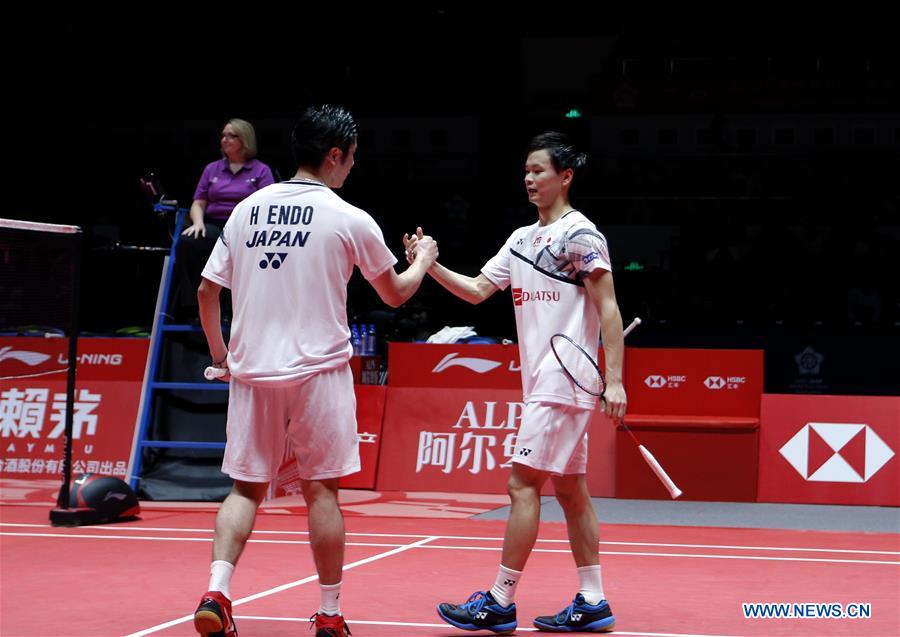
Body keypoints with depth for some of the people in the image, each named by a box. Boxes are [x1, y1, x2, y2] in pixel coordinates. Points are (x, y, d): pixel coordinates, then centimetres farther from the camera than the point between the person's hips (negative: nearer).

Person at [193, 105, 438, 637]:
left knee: (246, 488, 10)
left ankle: (216, 593, -8)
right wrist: (423, 260, 28)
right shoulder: (351, 220, -5)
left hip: (251, 372, 3)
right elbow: (394, 294, 9)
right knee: (321, 489, 5)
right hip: (317, 371, -3)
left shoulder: (247, 209, 6)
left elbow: (208, 289, 9)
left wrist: (220, 354, 22)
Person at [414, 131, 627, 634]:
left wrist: (615, 380, -18)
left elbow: (608, 308, -12)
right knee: (570, 489, 9)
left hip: (563, 382, -9)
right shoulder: (521, 239, 15)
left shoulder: (579, 233, -9)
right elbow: (477, 290, 15)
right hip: (542, 382, 9)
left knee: (523, 485, -8)